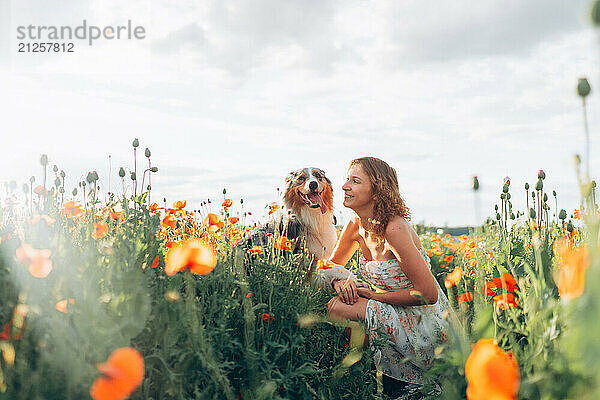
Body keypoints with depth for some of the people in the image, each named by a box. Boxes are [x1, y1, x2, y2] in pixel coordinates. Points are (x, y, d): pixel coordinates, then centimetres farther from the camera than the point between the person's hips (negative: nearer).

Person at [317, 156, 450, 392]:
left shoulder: (395, 229, -23)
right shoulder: (356, 226, 0)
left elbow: (428, 294, -23)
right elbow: (331, 266, 13)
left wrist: (373, 295, -17)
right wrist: (340, 282, -11)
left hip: (424, 331, -8)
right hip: (393, 316, 8)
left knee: (339, 308, -22)